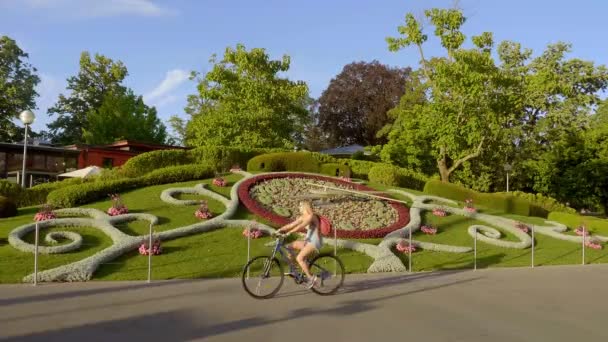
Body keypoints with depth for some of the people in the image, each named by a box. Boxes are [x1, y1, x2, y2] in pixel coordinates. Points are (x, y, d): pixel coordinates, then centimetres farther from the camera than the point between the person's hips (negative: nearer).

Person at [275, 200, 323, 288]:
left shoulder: (311, 216, -15)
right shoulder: (302, 217, 11)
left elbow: (300, 226, -27)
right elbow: (291, 225, 9)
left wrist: (289, 232, -33)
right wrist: (279, 230, 0)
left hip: (315, 242, -9)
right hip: (308, 241, 9)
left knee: (299, 258, -22)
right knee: (289, 247, 1)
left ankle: (311, 278, -11)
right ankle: (292, 269, 8)